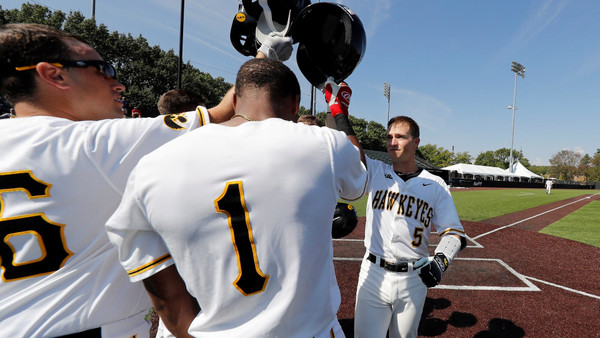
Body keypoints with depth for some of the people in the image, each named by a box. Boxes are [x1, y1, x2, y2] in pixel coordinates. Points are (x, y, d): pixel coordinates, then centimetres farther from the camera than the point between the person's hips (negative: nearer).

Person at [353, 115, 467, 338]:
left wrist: (440, 260, -17)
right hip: (373, 274, 0)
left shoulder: (436, 185, 1)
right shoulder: (374, 172, 2)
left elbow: (454, 232, 1)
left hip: (414, 279, 1)